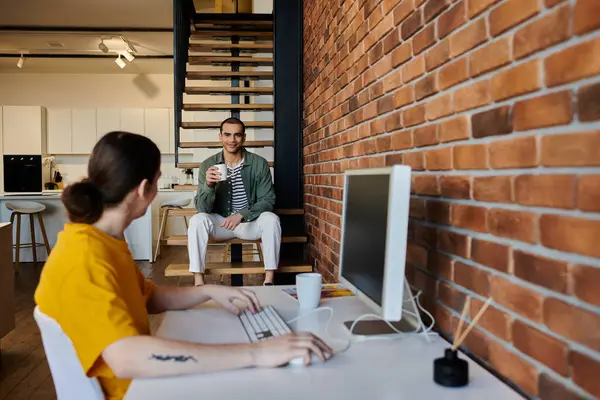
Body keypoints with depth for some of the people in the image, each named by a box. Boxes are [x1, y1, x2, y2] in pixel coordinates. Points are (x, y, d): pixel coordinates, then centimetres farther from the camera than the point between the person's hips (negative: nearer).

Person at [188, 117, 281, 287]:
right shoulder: (208, 165, -8)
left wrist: (241, 215, -28)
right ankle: (198, 282, -22)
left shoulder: (259, 163, -9)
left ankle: (269, 280, -22)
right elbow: (202, 208, -12)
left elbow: (268, 200, -11)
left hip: (250, 222, 0)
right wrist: (208, 185, -33)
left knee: (270, 219, -29)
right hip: (220, 221, 1)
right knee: (197, 220, -28)